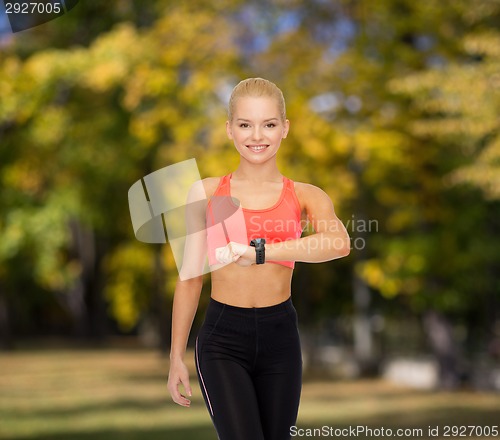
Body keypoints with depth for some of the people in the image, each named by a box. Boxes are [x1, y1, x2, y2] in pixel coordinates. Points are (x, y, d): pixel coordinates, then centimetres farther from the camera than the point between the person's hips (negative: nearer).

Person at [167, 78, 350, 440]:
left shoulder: (305, 196, 1)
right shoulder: (207, 192, 2)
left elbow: (339, 244, -21)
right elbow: (190, 278, 8)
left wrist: (257, 252, -30)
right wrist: (177, 357, 9)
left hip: (280, 338, 2)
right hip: (222, 339, -2)